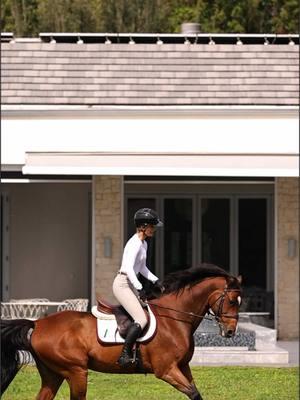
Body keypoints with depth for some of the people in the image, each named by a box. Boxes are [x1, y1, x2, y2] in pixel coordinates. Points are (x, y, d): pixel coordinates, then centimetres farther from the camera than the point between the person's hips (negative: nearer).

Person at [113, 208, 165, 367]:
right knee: (142, 319, -20)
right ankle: (124, 355, -20)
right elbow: (128, 267, -27)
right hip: (122, 284, -10)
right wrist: (139, 288, -32)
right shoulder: (135, 244, -16)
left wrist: (155, 280, 16)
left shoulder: (143, 244, 14)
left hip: (130, 285, 10)